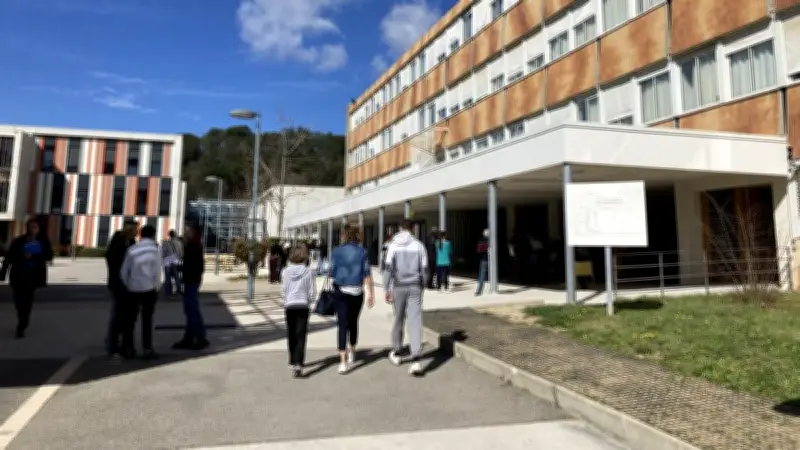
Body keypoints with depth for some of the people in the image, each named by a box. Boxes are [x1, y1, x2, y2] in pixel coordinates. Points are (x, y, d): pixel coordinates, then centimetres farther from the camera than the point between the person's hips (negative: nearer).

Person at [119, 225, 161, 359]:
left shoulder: (132, 249, 3)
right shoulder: (155, 250, -5)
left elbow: (124, 271, 4)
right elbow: (157, 273, -6)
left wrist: (128, 286, 17)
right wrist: (156, 289, 6)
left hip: (133, 289, 3)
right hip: (148, 289, -2)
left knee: (130, 319, 12)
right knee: (147, 320, 3)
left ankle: (127, 348, 15)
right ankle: (147, 349, 1)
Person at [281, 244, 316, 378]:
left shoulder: (285, 271, -3)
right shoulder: (309, 272, -8)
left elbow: (283, 291, 1)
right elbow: (312, 293, -6)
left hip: (289, 306, 2)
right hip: (303, 306, -2)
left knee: (291, 335, 17)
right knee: (300, 335, 0)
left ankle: (293, 362, 31)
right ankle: (298, 364, -14)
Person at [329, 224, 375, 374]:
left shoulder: (337, 251, -1)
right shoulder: (362, 252, -1)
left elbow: (332, 272, 0)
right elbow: (367, 274, -5)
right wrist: (371, 294, -1)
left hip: (341, 291, -1)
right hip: (357, 292, 1)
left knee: (343, 325, -2)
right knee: (353, 322, 20)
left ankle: (343, 362, -10)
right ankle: (351, 353, 38)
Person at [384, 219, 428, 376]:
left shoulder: (393, 245, 0)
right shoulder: (419, 245, 2)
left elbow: (389, 268, -6)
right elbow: (424, 269, 5)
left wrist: (387, 289, -2)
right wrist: (422, 286, 19)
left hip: (399, 287, 0)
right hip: (415, 287, 0)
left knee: (398, 319, 16)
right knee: (415, 321, -4)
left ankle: (396, 353, 31)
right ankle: (415, 360, -14)